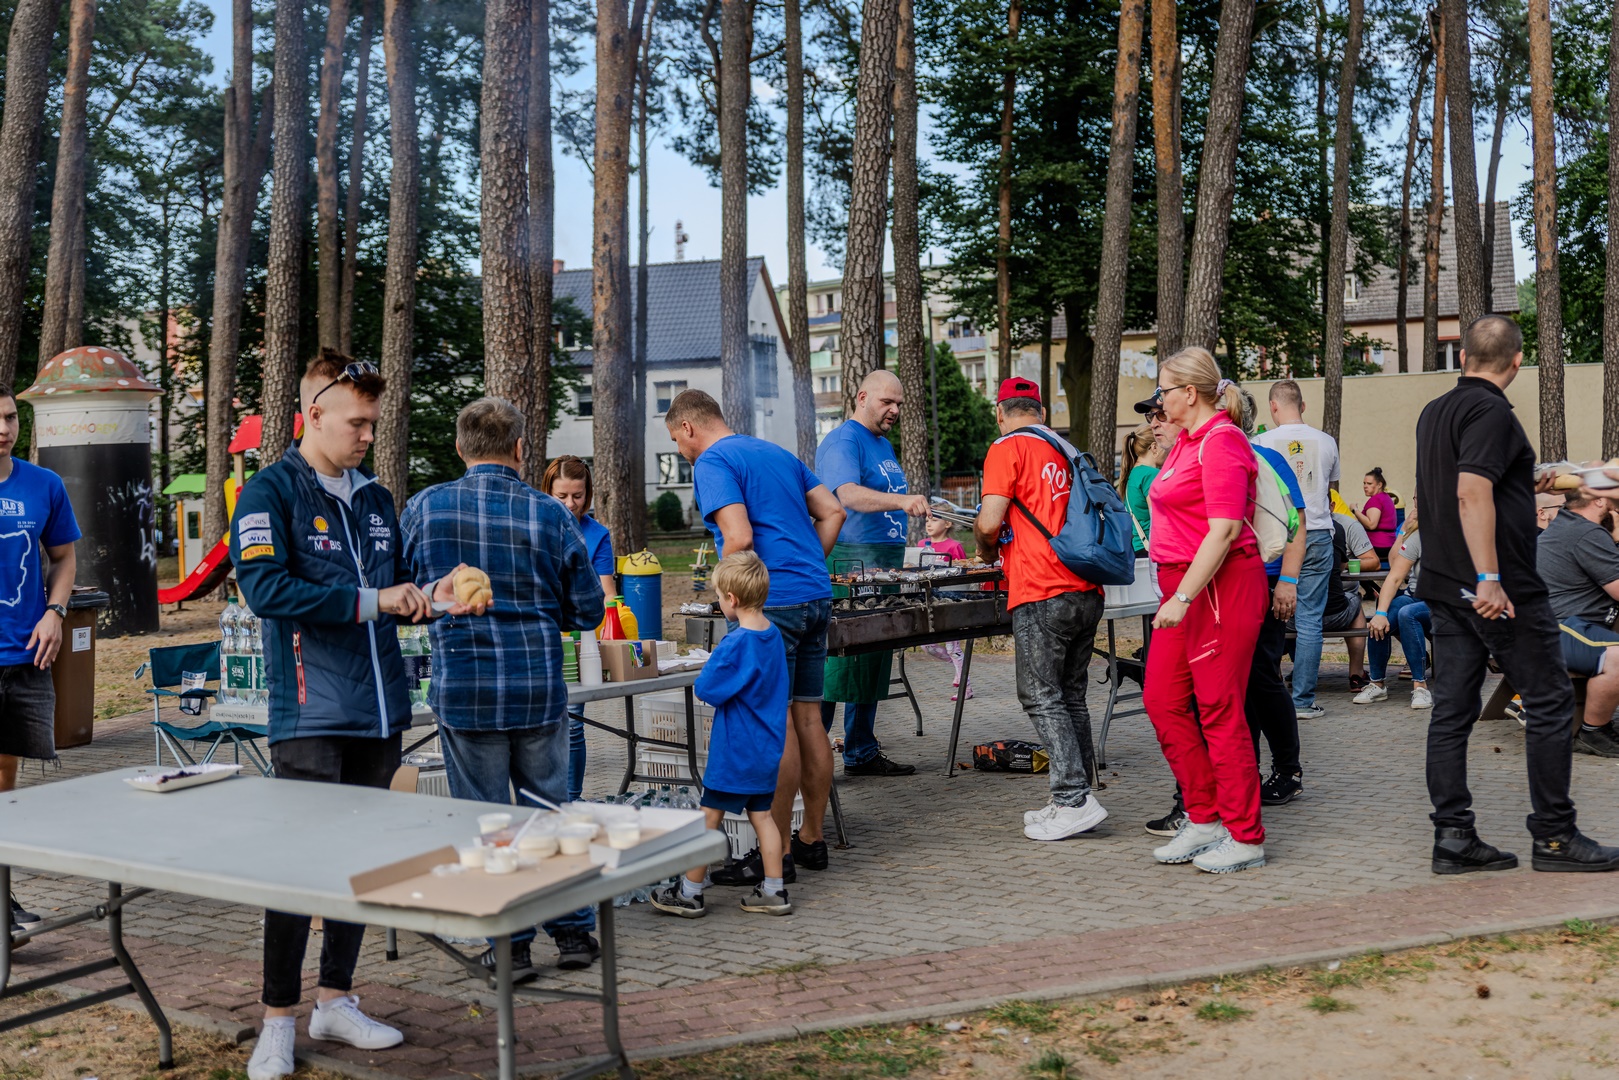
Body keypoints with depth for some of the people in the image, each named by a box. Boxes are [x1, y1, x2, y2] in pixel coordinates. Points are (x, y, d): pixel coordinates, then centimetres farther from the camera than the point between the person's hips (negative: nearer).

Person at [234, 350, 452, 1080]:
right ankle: (277, 1021, 10)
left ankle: (336, 1000, 25)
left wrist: (431, 599, -1)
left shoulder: (375, 499, 15)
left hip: (380, 711, 7)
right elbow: (265, 588, -17)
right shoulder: (271, 492, -5)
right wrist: (370, 601, -17)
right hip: (311, 713, -7)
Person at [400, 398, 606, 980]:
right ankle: (574, 931, 21)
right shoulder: (552, 515, -6)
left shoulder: (424, 508, -4)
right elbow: (587, 610, 0)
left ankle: (509, 945, 15)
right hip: (539, 689, 1)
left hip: (463, 690, 0)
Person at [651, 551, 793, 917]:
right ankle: (774, 891, 16)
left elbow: (706, 689, -19)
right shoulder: (773, 635, 4)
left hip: (735, 750, -8)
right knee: (761, 814, 14)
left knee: (710, 816, 3)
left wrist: (712, 663, -1)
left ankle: (689, 892, 12)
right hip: (767, 747, 8)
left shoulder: (736, 643, -22)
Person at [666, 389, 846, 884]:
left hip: (771, 602, -9)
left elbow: (739, 537, -19)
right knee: (808, 718, 11)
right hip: (816, 595, 9)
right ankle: (812, 839, 19)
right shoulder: (777, 453, 21)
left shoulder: (712, 463, -5)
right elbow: (833, 513, 17)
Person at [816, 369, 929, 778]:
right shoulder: (842, 441, -10)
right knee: (838, 661, -10)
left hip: (885, 567, 9)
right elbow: (849, 494, -28)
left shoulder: (885, 445, 21)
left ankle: (862, 753, 17)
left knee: (874, 663, 11)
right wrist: (901, 501, -41)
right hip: (850, 563, -9)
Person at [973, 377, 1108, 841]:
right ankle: (1074, 800, 15)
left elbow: (989, 522, -13)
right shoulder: (1066, 448, 18)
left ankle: (1074, 800, -8)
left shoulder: (1008, 448, -4)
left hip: (1042, 593, -8)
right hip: (1086, 591, 8)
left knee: (1041, 698, -3)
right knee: (1071, 696, 12)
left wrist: (986, 549, 9)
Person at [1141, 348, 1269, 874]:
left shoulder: (1221, 441, -13)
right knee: (1162, 699, 9)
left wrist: (1183, 598, -24)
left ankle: (1245, 837, 7)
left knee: (1219, 710, -4)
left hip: (1220, 587, -10)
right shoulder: (1186, 441, 16)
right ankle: (1204, 819, 20)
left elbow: (1224, 531, -21)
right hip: (1183, 587, 10)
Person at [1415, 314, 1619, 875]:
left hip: (1444, 586, 8)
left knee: (1451, 710, 6)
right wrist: (1489, 578, -28)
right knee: (1550, 702, 2)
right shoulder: (1491, 412, -12)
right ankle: (1555, 836, 8)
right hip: (1502, 591, -8)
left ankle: (1452, 836, 7)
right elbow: (1472, 494, -24)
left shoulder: (1433, 412, 14)